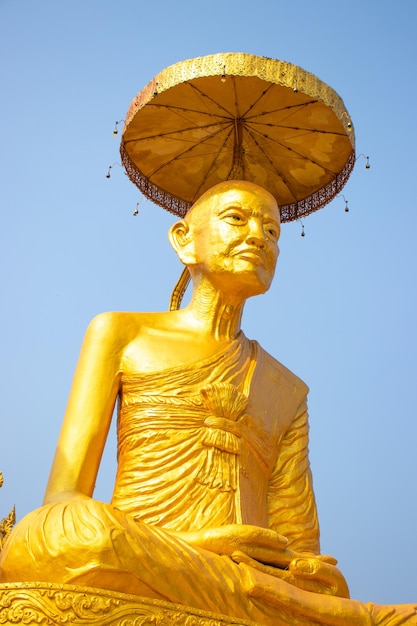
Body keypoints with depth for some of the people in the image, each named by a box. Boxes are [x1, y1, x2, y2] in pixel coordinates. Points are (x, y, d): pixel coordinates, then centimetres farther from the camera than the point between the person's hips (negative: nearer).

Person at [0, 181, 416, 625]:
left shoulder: (289, 391, 26)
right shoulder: (122, 334, 18)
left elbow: (299, 544, 13)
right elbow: (61, 504, 5)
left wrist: (308, 570, -12)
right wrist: (181, 546, -12)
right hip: (130, 590, 2)